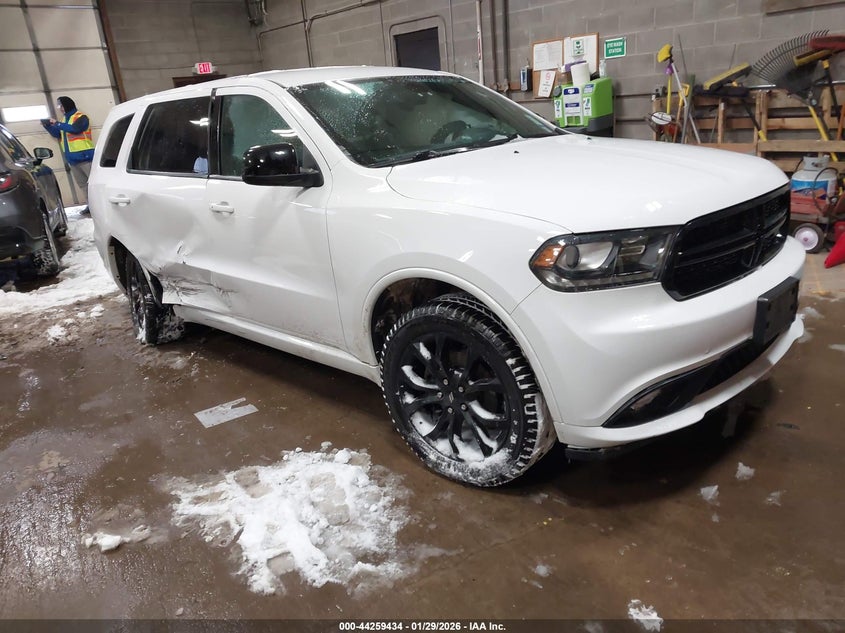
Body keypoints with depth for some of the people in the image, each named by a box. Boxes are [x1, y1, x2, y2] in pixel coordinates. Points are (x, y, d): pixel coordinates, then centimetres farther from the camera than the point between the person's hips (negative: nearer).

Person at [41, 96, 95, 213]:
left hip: (85, 156, -9)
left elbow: (74, 129, -24)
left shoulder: (80, 117, -7)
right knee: (82, 184, 9)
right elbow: (57, 134, 22)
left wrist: (57, 124, -18)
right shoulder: (65, 120, 18)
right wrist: (47, 126, 7)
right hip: (72, 159, 9)